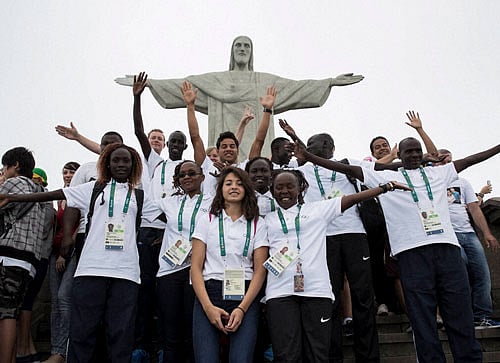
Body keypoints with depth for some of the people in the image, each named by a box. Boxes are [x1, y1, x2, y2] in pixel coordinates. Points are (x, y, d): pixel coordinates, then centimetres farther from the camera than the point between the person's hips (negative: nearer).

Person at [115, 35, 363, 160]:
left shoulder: (266, 81, 17)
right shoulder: (214, 80, 15)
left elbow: (297, 87, 10)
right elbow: (181, 85, 10)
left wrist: (331, 82, 3)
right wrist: (146, 83, 2)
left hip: (257, 145, 1)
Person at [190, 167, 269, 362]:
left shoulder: (258, 224, 9)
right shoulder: (207, 221, 8)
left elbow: (259, 271, 3)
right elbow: (196, 267, 3)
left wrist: (242, 308, -10)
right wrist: (208, 306, -9)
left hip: (245, 297, 0)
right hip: (209, 295, 0)